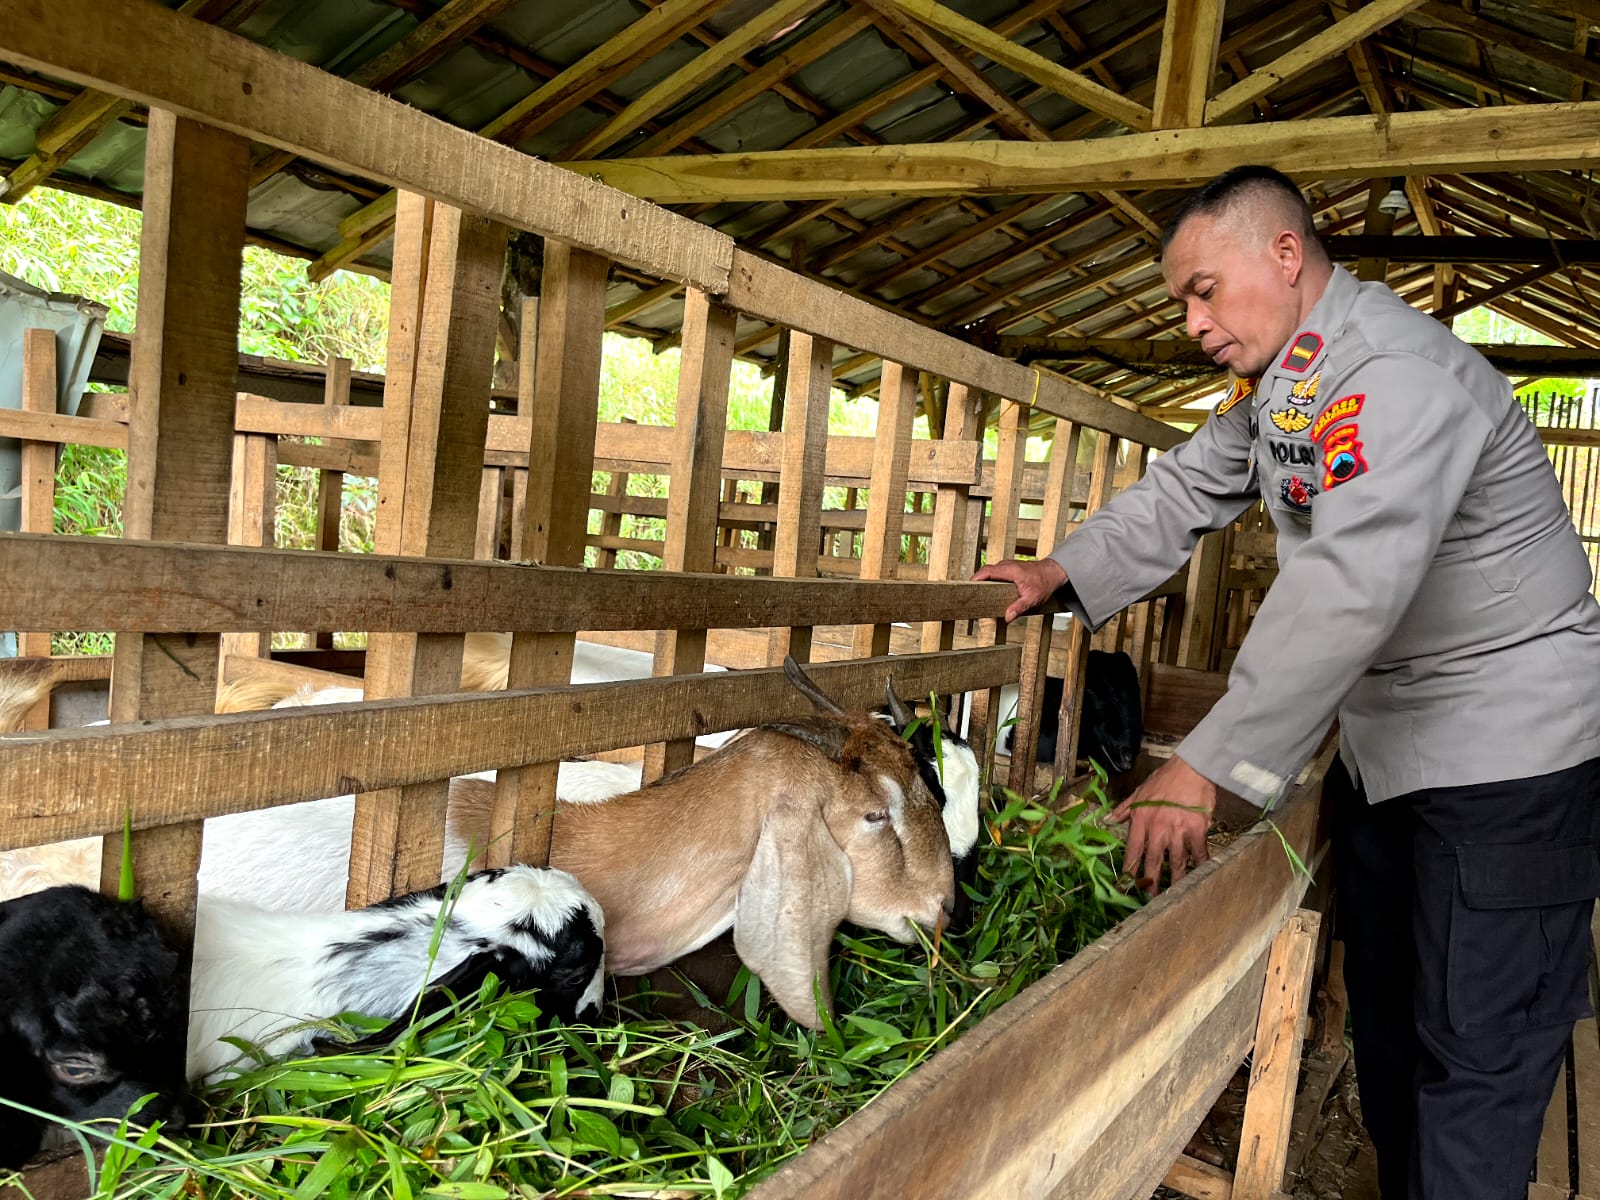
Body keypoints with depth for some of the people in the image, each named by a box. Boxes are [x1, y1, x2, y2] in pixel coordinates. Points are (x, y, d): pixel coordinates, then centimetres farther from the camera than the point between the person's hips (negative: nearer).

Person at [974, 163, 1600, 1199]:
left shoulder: (1399, 372, -25)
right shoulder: (1277, 377, 7)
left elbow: (1349, 588, -35)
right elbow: (1185, 492, 16)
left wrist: (1208, 767, -37)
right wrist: (1065, 574, 4)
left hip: (1507, 749, -9)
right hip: (1384, 742, 9)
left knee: (1475, 1056, -2)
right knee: (1386, 1022, 18)